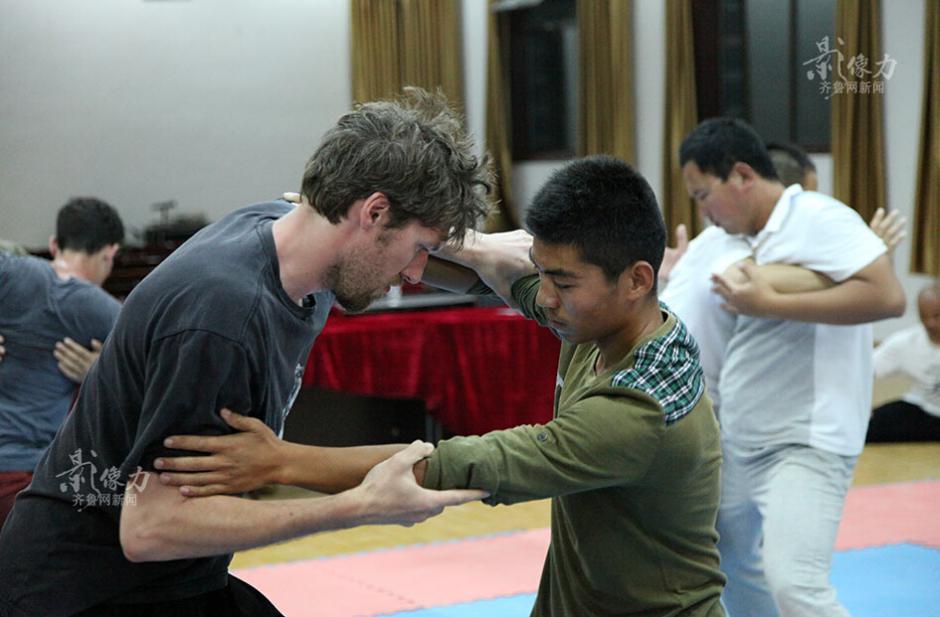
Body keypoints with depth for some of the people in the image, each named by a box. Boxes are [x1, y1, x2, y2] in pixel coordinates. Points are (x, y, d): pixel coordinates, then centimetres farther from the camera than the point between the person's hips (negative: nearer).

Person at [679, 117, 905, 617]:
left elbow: (888, 296, -27)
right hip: (741, 440, 10)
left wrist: (769, 303, -25)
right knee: (730, 558, 25)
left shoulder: (817, 217, -16)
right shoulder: (758, 235, 11)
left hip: (807, 442, -10)